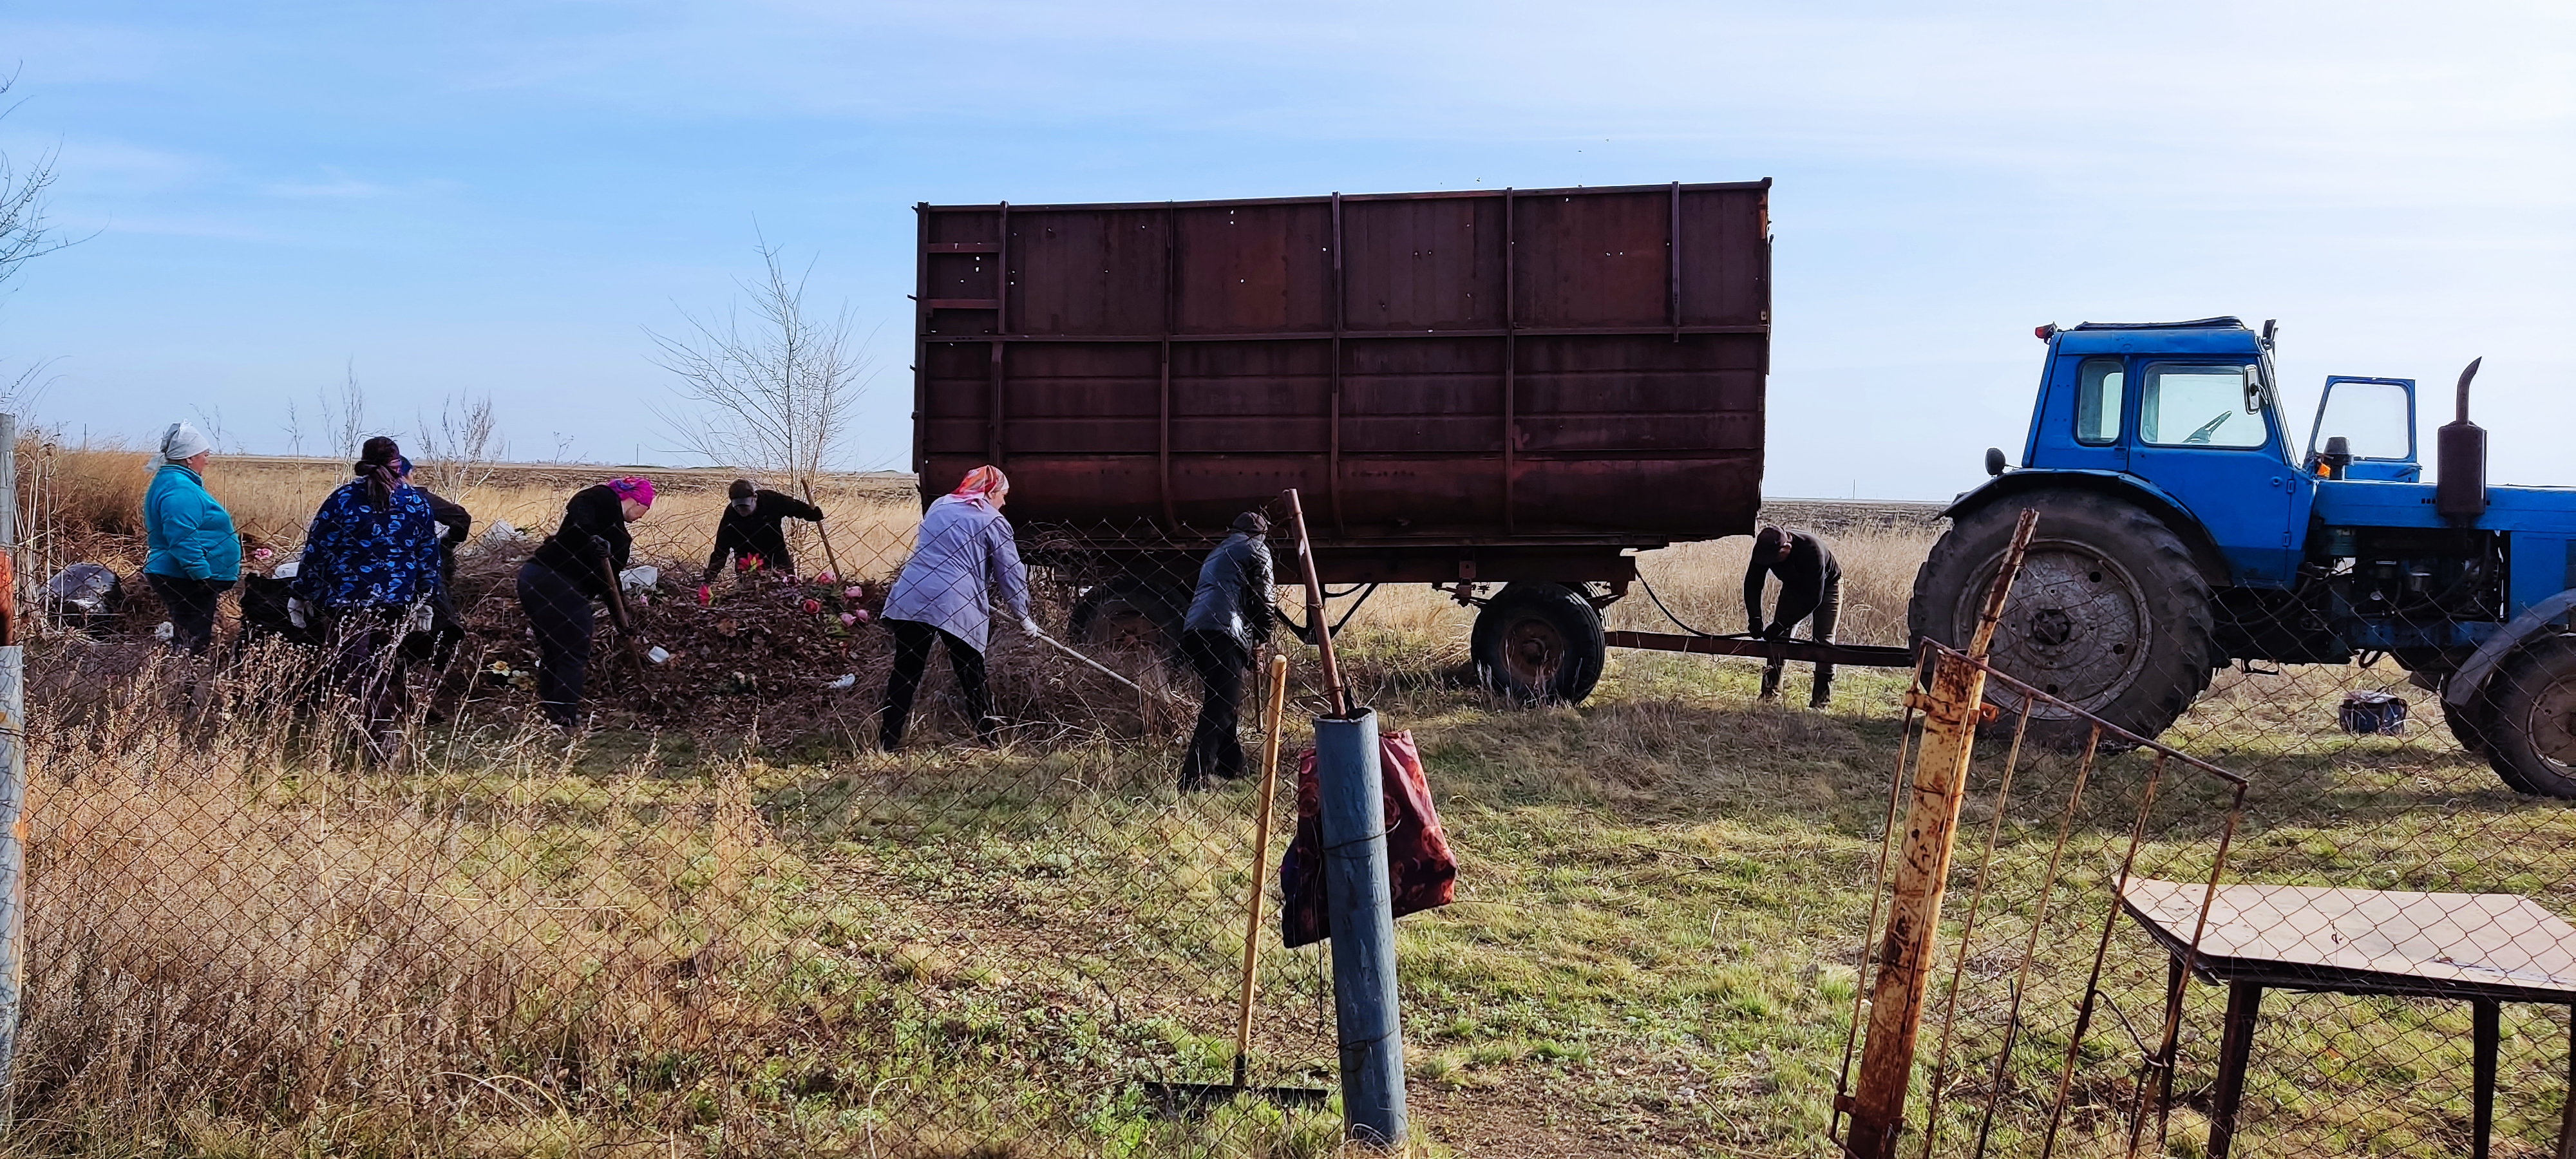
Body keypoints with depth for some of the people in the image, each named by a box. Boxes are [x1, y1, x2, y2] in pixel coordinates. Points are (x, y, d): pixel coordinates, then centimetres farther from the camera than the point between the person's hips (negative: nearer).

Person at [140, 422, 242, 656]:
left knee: (186, 643, 15)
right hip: (188, 583, -11)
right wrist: (205, 577, -25)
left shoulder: (172, 481, 17)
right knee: (194, 646, -10)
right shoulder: (180, 489, -19)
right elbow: (183, 539, -27)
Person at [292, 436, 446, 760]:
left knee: (350, 677, 3)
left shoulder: (343, 499, -6)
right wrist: (426, 600, 16)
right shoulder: (417, 503, 2)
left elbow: (316, 550, -4)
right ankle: (383, 748, 15)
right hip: (398, 604, 3)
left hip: (346, 602, -2)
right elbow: (429, 557, 7)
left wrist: (304, 594, 5)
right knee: (389, 676, 13)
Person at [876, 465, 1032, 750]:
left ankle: (888, 743, 8)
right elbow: (1011, 573, 4)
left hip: (910, 599, 5)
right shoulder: (993, 522, 4)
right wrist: (1023, 616, 15)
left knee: (905, 670, 9)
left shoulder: (938, 507, 21)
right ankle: (989, 742, 11)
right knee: (972, 677, 6)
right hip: (957, 606, -4)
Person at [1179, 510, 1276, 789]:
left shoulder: (1218, 553, 35)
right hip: (1223, 634, -8)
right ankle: (1193, 777, -23)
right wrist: (1260, 637, 19)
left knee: (1222, 702, 20)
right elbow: (1263, 599, 4)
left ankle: (1231, 767, 24)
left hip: (1192, 630, 8)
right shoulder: (1257, 549, 12)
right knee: (1221, 709, -12)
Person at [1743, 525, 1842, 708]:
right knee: (1780, 636, -6)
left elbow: (1814, 598, -38)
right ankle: (1771, 690, -4)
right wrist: (1755, 619, -33)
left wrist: (1780, 625, -41)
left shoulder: (1812, 550, -42)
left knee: (1823, 639, -13)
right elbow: (1752, 583, -18)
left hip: (1826, 586, -5)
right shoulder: (1764, 550, -27)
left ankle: (1821, 696, -9)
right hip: (1794, 586, 5)